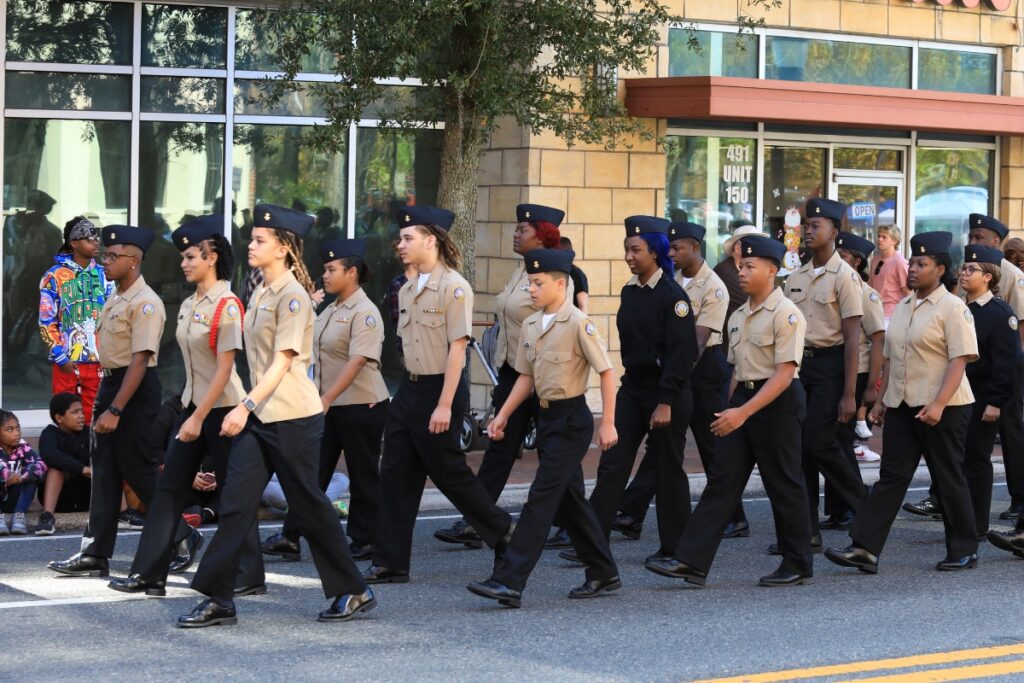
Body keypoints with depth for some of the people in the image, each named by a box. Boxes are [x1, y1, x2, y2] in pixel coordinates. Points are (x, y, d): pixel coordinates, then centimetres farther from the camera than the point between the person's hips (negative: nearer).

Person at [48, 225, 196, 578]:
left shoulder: (145, 303, -18)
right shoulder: (114, 299, 10)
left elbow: (140, 360, -23)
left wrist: (115, 410, -27)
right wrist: (105, 401, 15)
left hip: (136, 389, -9)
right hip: (110, 382, 9)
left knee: (140, 469, -2)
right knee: (104, 469, 8)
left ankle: (180, 542, 14)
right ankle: (95, 555, 11)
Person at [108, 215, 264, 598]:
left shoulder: (226, 305, -14)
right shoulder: (188, 305, 10)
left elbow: (224, 369, -17)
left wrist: (198, 418, -20)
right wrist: (189, 411, 14)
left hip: (221, 409, -8)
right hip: (192, 405, 8)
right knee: (169, 488, 5)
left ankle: (251, 576, 10)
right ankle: (148, 574, 6)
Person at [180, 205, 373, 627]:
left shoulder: (293, 296, -14)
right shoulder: (259, 294, 12)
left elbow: (282, 361, -22)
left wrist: (246, 406, -29)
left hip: (293, 417, -8)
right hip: (259, 417, 8)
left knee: (308, 505, 2)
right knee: (236, 504, 0)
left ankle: (353, 591, 16)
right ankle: (217, 599, 0)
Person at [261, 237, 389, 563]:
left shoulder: (364, 313, -14)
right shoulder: (330, 310, 12)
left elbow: (356, 361, -23)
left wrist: (327, 398, -28)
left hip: (361, 406, -8)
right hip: (328, 406, 8)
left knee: (363, 476, 3)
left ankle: (364, 542, 12)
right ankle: (290, 537, 4)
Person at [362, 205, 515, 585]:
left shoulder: (454, 287, -14)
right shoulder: (408, 290, 11)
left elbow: (457, 348, -17)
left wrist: (444, 405, -20)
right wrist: (409, 389, 12)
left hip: (440, 388, -8)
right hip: (409, 388, 8)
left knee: (448, 473, 1)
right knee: (396, 475, 4)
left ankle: (501, 532, 22)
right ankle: (390, 564, 7)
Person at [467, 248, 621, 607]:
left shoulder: (578, 323, -14)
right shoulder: (530, 325, 9)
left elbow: (606, 372, -12)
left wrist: (608, 423, -14)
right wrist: (503, 415, 9)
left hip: (571, 419, -8)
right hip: (546, 416, 8)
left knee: (542, 498, -11)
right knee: (570, 499, 14)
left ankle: (509, 581, -15)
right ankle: (603, 574, 26)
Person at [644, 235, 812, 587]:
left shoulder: (786, 315, -14)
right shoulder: (738, 317, 11)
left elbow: (784, 374, -20)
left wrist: (743, 412, -25)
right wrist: (730, 411, 14)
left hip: (777, 402, -7)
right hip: (742, 399, 7)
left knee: (784, 485, 3)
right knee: (722, 480, 1)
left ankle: (797, 565, 17)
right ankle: (690, 561, -4)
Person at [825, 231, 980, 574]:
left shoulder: (952, 308, -9)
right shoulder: (902, 308, 14)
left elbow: (959, 360, -16)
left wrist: (938, 404, -24)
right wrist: (881, 400, 16)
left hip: (941, 408, -7)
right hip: (902, 405, 7)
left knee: (948, 478, 3)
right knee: (891, 476, 1)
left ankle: (964, 549, 16)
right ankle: (864, 548, -5)